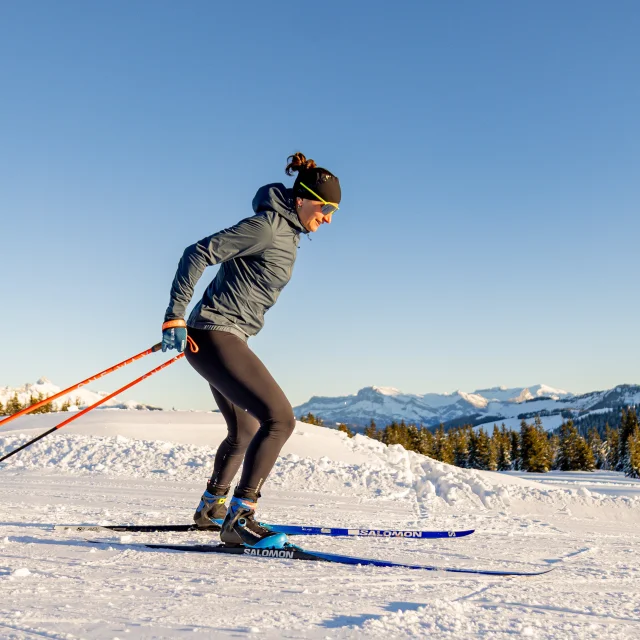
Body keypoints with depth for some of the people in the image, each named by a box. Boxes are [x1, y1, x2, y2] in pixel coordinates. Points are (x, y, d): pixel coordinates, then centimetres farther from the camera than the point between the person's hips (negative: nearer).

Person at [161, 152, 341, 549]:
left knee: (245, 431, 23)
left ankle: (210, 509, 43)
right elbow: (198, 254, -18)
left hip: (227, 338, 10)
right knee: (280, 418, -20)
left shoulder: (287, 233, 15)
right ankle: (238, 521, -17)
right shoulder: (267, 225, -14)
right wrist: (176, 315, -21)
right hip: (215, 336, -10)